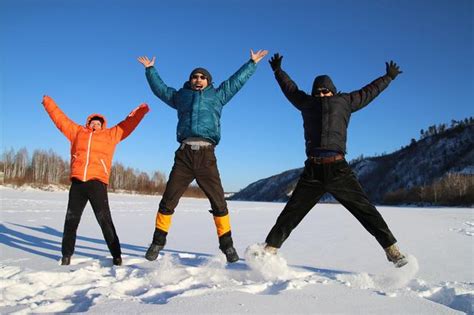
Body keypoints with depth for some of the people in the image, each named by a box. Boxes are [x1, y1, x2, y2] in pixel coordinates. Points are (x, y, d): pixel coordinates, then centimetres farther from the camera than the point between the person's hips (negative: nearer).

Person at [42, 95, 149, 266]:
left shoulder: (111, 134, 17)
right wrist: (48, 102, 33)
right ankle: (66, 255, 20)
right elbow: (60, 118, 28)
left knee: (105, 221, -3)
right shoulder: (77, 131, 21)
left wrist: (140, 111, 12)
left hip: (97, 183, -2)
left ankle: (116, 255, 1)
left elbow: (128, 124, 17)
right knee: (71, 220, 9)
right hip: (77, 182, 3)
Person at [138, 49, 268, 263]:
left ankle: (227, 245, 8)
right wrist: (150, 69, 44)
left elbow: (237, 80, 29)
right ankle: (158, 242, 11)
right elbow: (160, 88, 38)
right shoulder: (181, 95, 25)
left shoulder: (217, 95, 23)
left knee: (219, 203, -3)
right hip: (184, 154, 1)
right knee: (168, 201, -1)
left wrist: (252, 63, 32)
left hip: (206, 155, -1)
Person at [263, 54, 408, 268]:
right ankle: (269, 249, 12)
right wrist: (278, 71, 50)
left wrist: (389, 76, 45)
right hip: (313, 170, 1)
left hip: (338, 168, 0)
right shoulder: (307, 102, 20)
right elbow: (290, 88, 37)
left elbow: (370, 90, 33)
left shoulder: (344, 101, 18)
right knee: (290, 213, 3)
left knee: (365, 210, 1)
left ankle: (391, 250, 9)